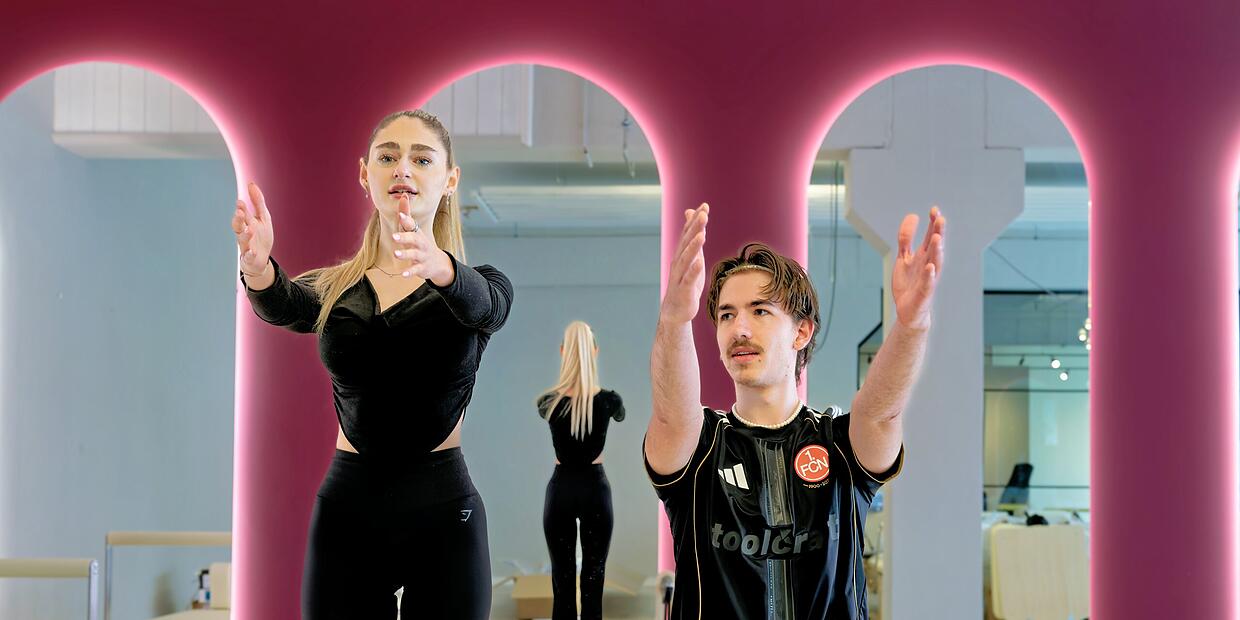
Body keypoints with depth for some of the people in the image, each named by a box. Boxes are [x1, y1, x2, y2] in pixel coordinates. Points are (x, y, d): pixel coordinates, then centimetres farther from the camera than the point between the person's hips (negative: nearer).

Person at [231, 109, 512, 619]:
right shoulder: (334, 288, 6)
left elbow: (481, 304, -21)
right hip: (347, 505, 1)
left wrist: (439, 267, -44)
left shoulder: (479, 285, 2)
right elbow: (285, 307, -15)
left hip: (443, 513, -1)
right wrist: (257, 266, -39)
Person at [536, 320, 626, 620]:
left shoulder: (548, 402, -9)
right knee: (593, 577, 3)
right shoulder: (609, 400, -9)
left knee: (562, 578, 6)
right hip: (595, 490, 0)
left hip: (561, 490, 1)